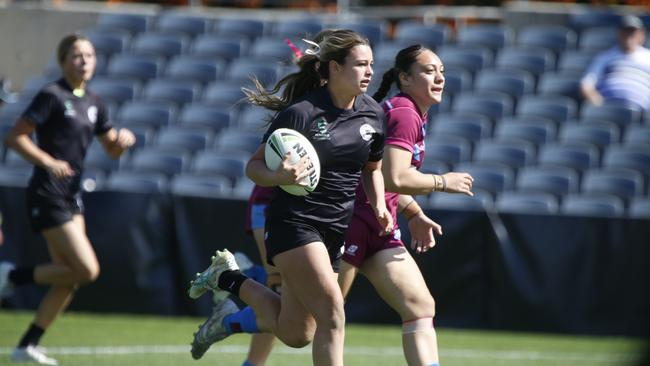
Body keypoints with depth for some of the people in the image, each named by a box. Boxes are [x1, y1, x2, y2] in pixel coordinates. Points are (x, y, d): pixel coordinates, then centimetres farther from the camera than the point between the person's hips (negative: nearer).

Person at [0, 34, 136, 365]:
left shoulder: (92, 102, 13)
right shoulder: (52, 96, -10)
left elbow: (112, 149, 22)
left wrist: (123, 139, -1)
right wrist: (49, 162, -26)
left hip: (71, 197, 8)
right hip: (48, 197, -8)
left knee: (68, 280, 6)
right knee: (87, 270, -15)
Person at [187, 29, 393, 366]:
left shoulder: (373, 114, 4)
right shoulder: (301, 112, -14)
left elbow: (372, 169, 21)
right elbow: (254, 167, -8)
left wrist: (379, 205, 2)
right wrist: (282, 176, -29)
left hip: (335, 232, 7)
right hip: (294, 222, -7)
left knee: (294, 334, 10)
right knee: (332, 315, -22)